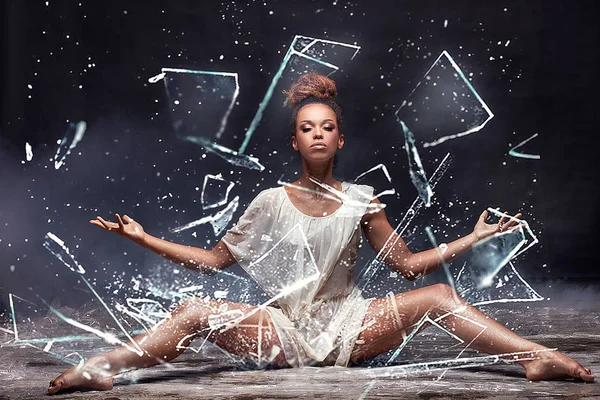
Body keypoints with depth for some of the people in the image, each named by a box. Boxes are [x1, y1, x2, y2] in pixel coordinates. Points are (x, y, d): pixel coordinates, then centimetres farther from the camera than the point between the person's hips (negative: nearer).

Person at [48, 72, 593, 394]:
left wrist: (475, 237, 3)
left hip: (348, 328, 1)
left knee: (439, 296, -18)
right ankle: (98, 370, -32)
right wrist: (146, 240, 0)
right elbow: (214, 259, 7)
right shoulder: (272, 201, 5)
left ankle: (542, 358, -25)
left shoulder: (360, 202, 7)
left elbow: (409, 264, 8)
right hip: (283, 330, -1)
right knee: (196, 311, -25)